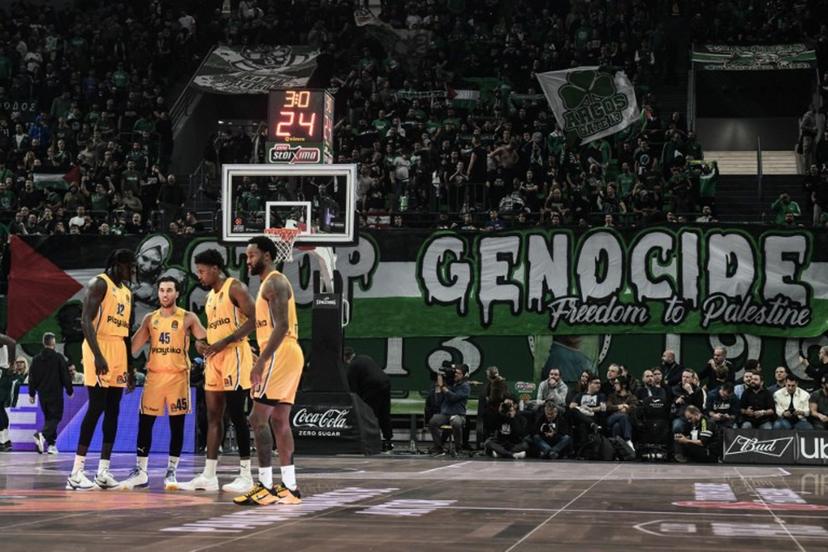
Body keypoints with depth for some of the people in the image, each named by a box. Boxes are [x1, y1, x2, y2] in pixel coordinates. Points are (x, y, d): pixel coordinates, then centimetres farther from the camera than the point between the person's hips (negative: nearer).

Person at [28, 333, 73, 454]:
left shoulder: (37, 358, 6)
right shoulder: (58, 357, -8)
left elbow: (32, 377, 9)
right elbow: (66, 376, -6)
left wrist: (31, 393, 16)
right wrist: (70, 390, 4)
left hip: (42, 394, 5)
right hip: (56, 394, -5)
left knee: (48, 418, 15)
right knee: (56, 417, -2)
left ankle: (51, 444, 9)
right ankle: (42, 435, -27)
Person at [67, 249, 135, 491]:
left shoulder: (126, 291, 19)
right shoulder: (100, 283, -7)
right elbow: (86, 320, -17)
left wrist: (130, 367, 19)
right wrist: (97, 355, -26)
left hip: (118, 352, 8)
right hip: (100, 348, -8)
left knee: (113, 411, 5)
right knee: (96, 408, -12)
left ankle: (103, 471, 8)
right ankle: (76, 472, -11)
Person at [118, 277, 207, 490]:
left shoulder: (188, 318, 1)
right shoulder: (150, 318, 10)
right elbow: (134, 347, 10)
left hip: (178, 375, -2)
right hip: (154, 375, 3)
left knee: (177, 425, 0)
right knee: (145, 423, 0)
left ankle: (171, 471, 7)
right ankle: (140, 472, 6)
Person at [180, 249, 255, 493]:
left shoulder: (235, 288, -8)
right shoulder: (210, 297, 19)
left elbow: (253, 319, -18)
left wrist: (224, 342, -23)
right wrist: (203, 344, 6)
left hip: (234, 355, -9)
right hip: (214, 358, 9)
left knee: (236, 415, -7)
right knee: (213, 416, 6)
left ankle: (246, 475, 0)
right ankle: (209, 476, 7)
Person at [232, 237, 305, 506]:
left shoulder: (274, 282, -11)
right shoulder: (271, 283, 22)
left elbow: (281, 326, -21)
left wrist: (261, 361, -25)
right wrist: (263, 359, 24)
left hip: (279, 355, -11)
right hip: (286, 355, 11)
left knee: (258, 418, -11)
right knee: (279, 421, 9)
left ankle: (266, 486, -11)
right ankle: (289, 487, 10)